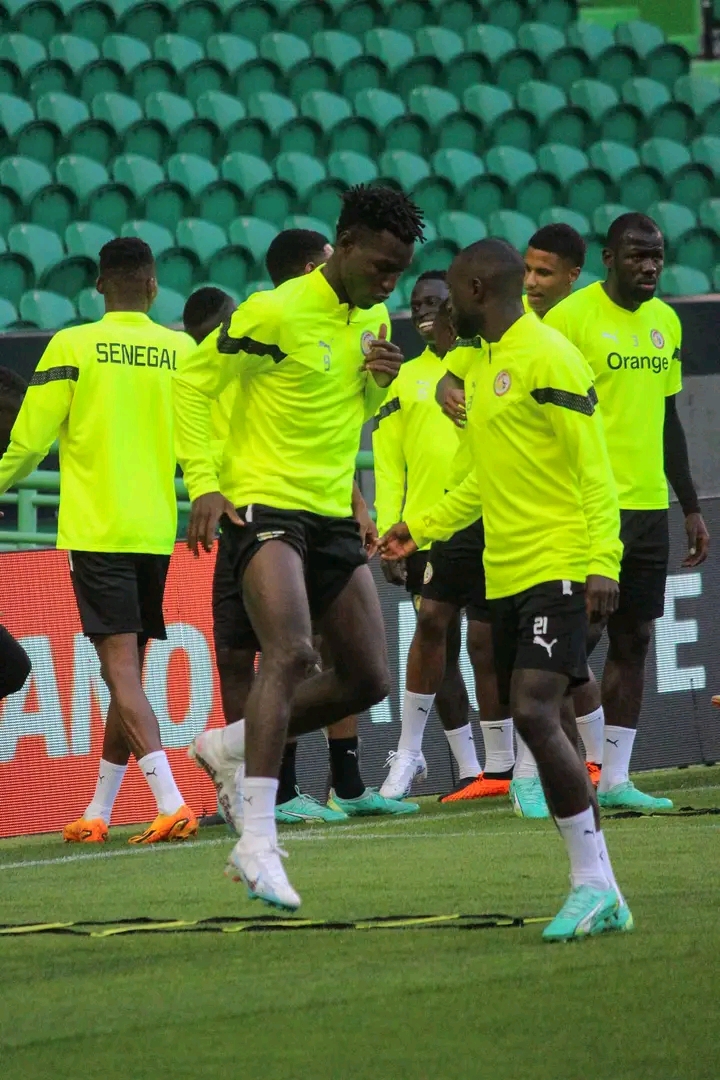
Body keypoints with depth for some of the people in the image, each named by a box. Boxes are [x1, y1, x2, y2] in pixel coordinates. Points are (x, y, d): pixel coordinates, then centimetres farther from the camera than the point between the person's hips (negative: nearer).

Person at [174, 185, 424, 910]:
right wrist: (203, 484, -14)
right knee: (291, 655, -25)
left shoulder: (372, 318, 10)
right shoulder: (276, 314, -13)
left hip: (331, 515, 8)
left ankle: (229, 747, 25)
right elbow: (191, 385, -7)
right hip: (264, 504, -8)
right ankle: (257, 842, -28)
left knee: (366, 680, 6)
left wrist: (382, 383, 0)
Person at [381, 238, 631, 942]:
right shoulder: (487, 364, 18)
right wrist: (420, 527, 29)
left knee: (535, 713, -19)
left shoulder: (545, 357, -11)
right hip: (505, 574, 9)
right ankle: (600, 898, 9)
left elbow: (593, 467, -15)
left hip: (557, 568, -9)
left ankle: (593, 884, -15)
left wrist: (601, 561, -22)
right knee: (545, 725, 6)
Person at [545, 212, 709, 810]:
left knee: (633, 640, 6)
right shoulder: (570, 317, -8)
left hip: (649, 507, 7)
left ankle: (616, 778, 10)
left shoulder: (666, 322, 13)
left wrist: (691, 506, 18)